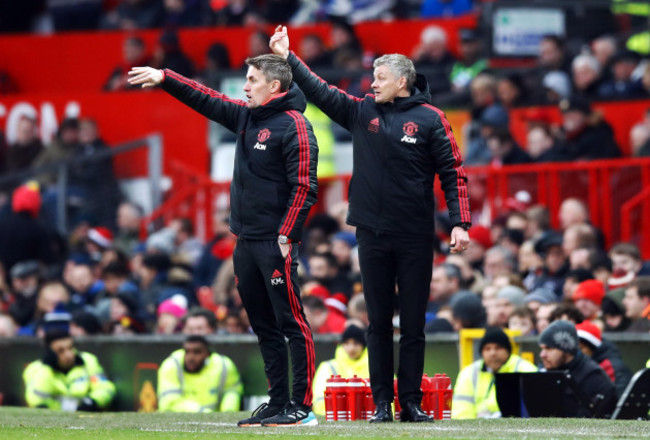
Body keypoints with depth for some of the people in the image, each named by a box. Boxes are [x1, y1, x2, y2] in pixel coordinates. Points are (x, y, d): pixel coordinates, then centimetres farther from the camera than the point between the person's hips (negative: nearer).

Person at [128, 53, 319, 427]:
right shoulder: (245, 116, 14)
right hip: (245, 241, 9)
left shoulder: (294, 126, -10)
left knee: (291, 322, -8)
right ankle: (278, 403, 14)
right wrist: (163, 78, 16)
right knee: (263, 325, 10)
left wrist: (286, 236, -19)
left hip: (275, 243, -9)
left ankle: (302, 407, -8)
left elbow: (304, 187, -15)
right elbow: (207, 100, 23)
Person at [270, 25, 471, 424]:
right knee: (379, 323, 5)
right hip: (373, 236, 3)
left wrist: (460, 223, -11)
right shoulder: (362, 112, 8)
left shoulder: (429, 119, -1)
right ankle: (382, 402, 8)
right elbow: (320, 91, 8)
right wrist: (288, 58, 1)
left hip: (415, 238, -3)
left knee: (413, 325, 2)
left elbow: (453, 172, -3)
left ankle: (411, 402, 7)